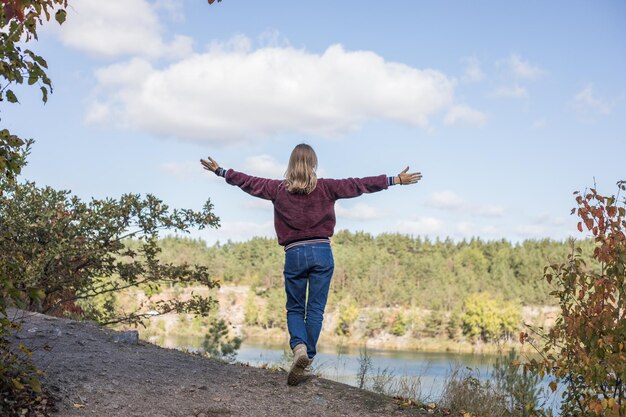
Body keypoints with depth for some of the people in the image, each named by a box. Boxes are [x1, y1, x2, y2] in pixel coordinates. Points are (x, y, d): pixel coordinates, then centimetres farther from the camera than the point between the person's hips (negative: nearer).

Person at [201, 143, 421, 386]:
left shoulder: (278, 189, 3)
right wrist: (396, 180, 8)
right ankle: (307, 360, 5)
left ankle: (299, 347, -14)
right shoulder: (325, 187, 1)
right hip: (322, 252, 0)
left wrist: (220, 171, 26)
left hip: (294, 254, 0)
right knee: (315, 310, 6)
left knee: (294, 309, 12)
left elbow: (248, 181, 12)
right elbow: (359, 185, 3)